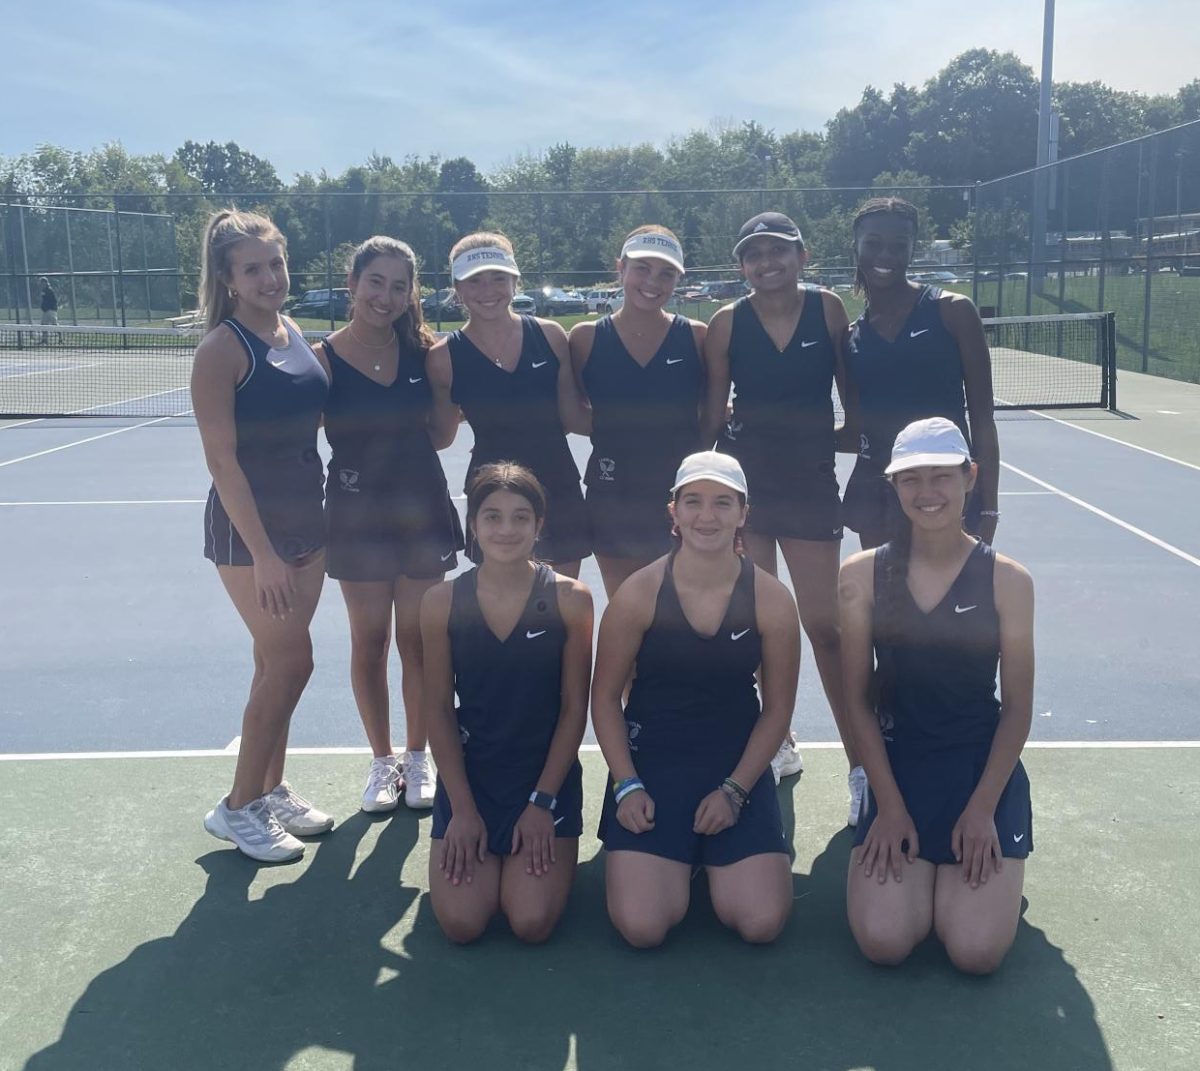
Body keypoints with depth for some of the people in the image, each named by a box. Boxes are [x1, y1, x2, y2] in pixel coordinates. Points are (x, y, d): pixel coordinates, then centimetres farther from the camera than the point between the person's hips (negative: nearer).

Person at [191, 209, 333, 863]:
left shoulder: (299, 337, 5)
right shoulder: (221, 350, -15)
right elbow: (221, 458, -19)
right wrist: (262, 552, -22)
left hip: (305, 521, 6)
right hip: (248, 528, -6)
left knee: (277, 664, 14)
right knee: (290, 661, -4)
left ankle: (271, 790, 29)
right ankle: (239, 807, 13)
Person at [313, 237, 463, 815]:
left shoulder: (421, 349, 0)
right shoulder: (325, 358, -8)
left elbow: (440, 436, 6)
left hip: (422, 511, 2)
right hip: (357, 517, -2)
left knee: (418, 638, 9)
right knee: (369, 641, 9)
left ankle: (417, 757, 27)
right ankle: (382, 761, 27)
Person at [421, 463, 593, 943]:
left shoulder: (570, 599, -9)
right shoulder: (442, 602, -7)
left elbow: (574, 708, -5)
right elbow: (439, 710, -2)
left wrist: (542, 801, -8)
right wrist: (462, 808, -6)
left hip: (547, 775, -1)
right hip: (469, 776, 1)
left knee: (532, 923, -13)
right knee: (460, 924, -12)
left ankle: (541, 846, 19)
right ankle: (490, 857, 21)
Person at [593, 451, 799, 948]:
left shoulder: (771, 599, -6)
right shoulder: (638, 593, -9)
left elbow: (777, 708, 2)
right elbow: (605, 696, -1)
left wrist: (734, 790, -7)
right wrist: (626, 786, -10)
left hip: (738, 767, 1)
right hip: (651, 762, -1)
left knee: (762, 923, -12)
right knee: (641, 927, -15)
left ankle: (714, 860, 21)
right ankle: (679, 860, 19)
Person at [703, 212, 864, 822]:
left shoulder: (828, 310, -1)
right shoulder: (727, 324, 0)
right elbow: (712, 413, 4)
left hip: (812, 482, -1)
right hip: (743, 480, 1)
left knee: (823, 624, -1)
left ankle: (860, 762, 9)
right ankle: (779, 744, 26)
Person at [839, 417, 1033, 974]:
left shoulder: (1007, 580, -5)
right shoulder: (863, 575, -4)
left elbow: (1017, 709, -1)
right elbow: (858, 701, 0)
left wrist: (982, 809, -8)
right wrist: (890, 805, -6)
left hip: (984, 766, 0)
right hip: (897, 765, 1)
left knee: (976, 951, -15)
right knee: (882, 941, -16)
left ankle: (964, 861, 17)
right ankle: (921, 863, 17)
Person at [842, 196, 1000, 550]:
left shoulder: (952, 311, -3)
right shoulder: (852, 335, 8)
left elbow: (981, 418, -4)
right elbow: (856, 431, 11)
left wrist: (987, 507, -9)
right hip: (874, 489, 4)